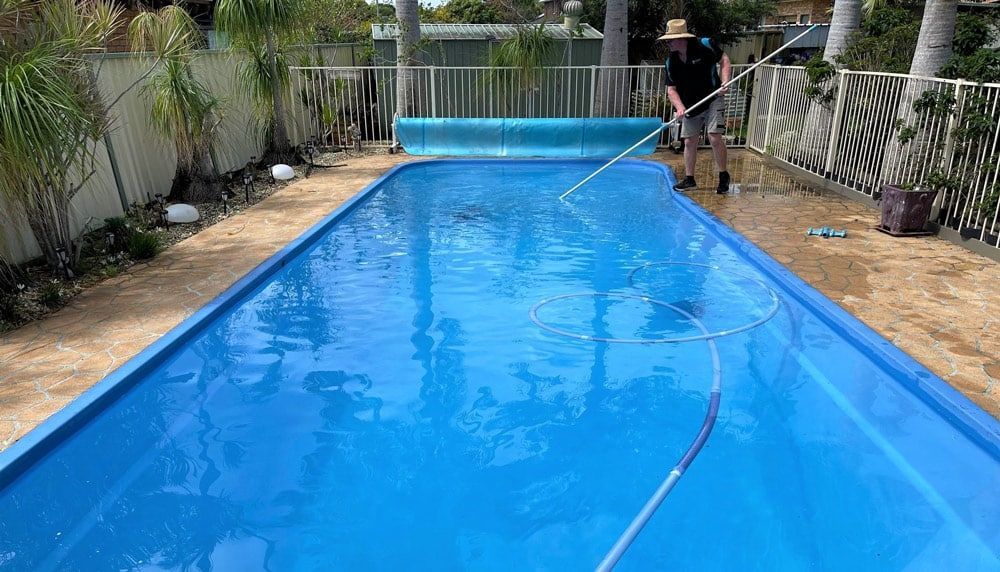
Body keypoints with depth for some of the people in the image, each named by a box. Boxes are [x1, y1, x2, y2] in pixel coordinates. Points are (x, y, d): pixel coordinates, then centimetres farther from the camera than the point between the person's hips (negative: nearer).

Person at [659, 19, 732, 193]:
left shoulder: (705, 45, -13)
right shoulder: (670, 62, -5)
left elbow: (724, 60, 0)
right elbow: (671, 89, -4)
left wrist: (725, 82, -15)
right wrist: (680, 107, -20)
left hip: (713, 99, -4)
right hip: (690, 105, 4)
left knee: (715, 137, -12)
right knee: (689, 141, 5)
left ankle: (724, 177, 3)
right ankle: (689, 179, 17)